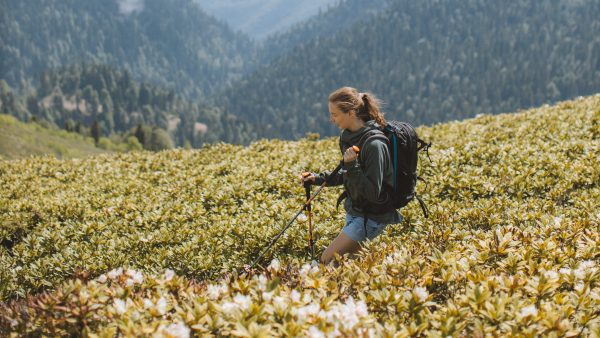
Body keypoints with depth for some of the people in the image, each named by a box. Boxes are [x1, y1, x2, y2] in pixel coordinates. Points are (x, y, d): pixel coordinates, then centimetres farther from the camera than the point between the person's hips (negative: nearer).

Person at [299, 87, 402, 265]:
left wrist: (352, 166, -33)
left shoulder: (373, 144, -27)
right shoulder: (348, 136, 0)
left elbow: (372, 193, -26)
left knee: (328, 260, -8)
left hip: (373, 215, -9)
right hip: (355, 209, 9)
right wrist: (318, 178, 5)